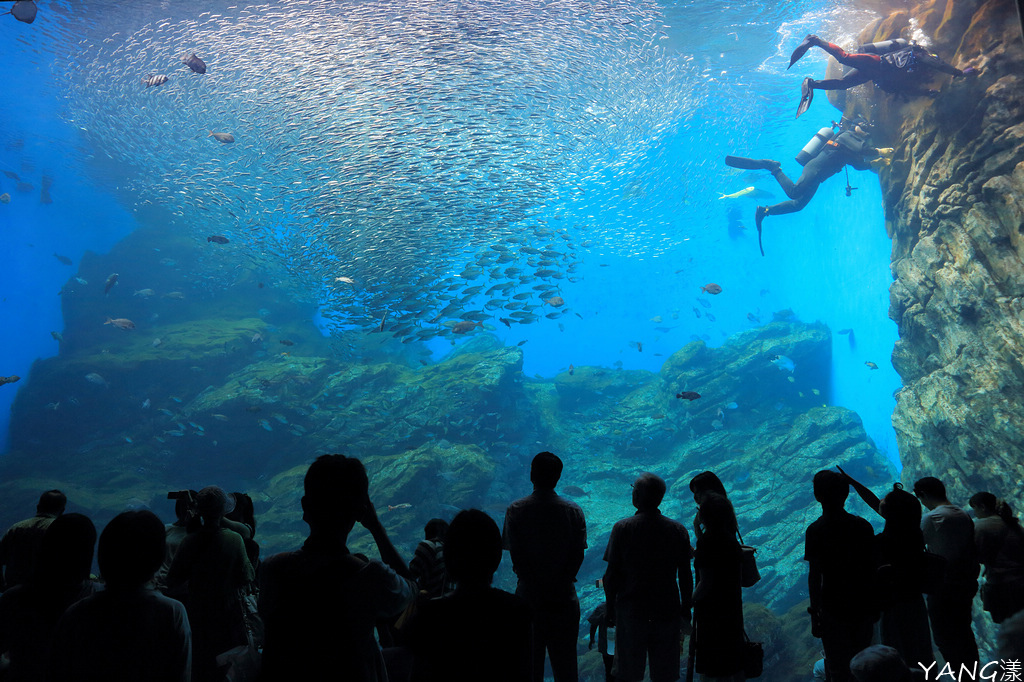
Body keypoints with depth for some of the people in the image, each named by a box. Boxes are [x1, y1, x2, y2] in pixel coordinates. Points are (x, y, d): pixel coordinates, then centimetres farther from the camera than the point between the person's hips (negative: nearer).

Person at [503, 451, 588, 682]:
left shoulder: (516, 509, -6)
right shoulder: (573, 510, -3)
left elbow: (515, 555, -8)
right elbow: (578, 555, -5)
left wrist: (533, 583, -2)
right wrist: (561, 582, 0)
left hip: (529, 594, -1)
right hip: (564, 596, 1)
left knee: (529, 663, 9)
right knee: (565, 663, 11)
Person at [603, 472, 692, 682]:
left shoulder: (622, 528, -8)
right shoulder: (678, 531, -1)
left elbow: (612, 574, -6)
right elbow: (685, 576, 3)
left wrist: (609, 609, 4)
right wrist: (686, 610, 14)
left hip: (631, 611, -2)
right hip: (668, 612, 2)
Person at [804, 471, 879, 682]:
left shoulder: (815, 531, -14)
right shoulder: (863, 526, -2)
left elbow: (814, 576, -14)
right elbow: (872, 568, 4)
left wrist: (815, 614, -7)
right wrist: (874, 603, 16)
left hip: (834, 609, -4)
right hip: (863, 606, 4)